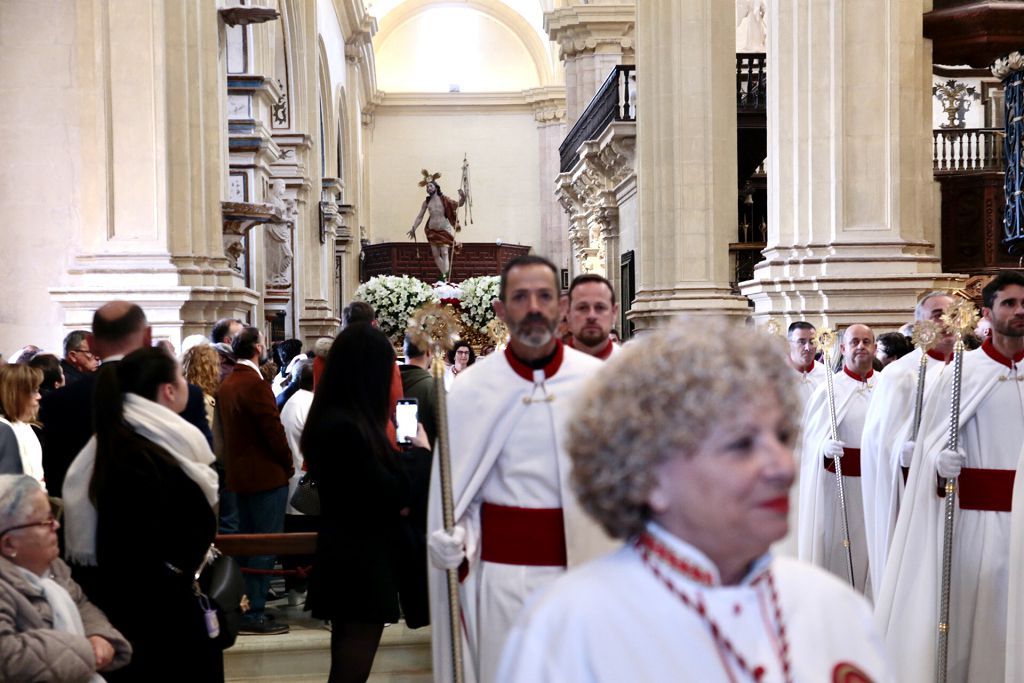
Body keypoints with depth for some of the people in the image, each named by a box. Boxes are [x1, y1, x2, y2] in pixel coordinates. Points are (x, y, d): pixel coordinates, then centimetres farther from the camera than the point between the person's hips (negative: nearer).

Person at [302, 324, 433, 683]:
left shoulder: (333, 419, 7)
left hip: (348, 561, 10)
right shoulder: (344, 426, -23)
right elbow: (389, 493, -20)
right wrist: (420, 451, -6)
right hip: (361, 565, -10)